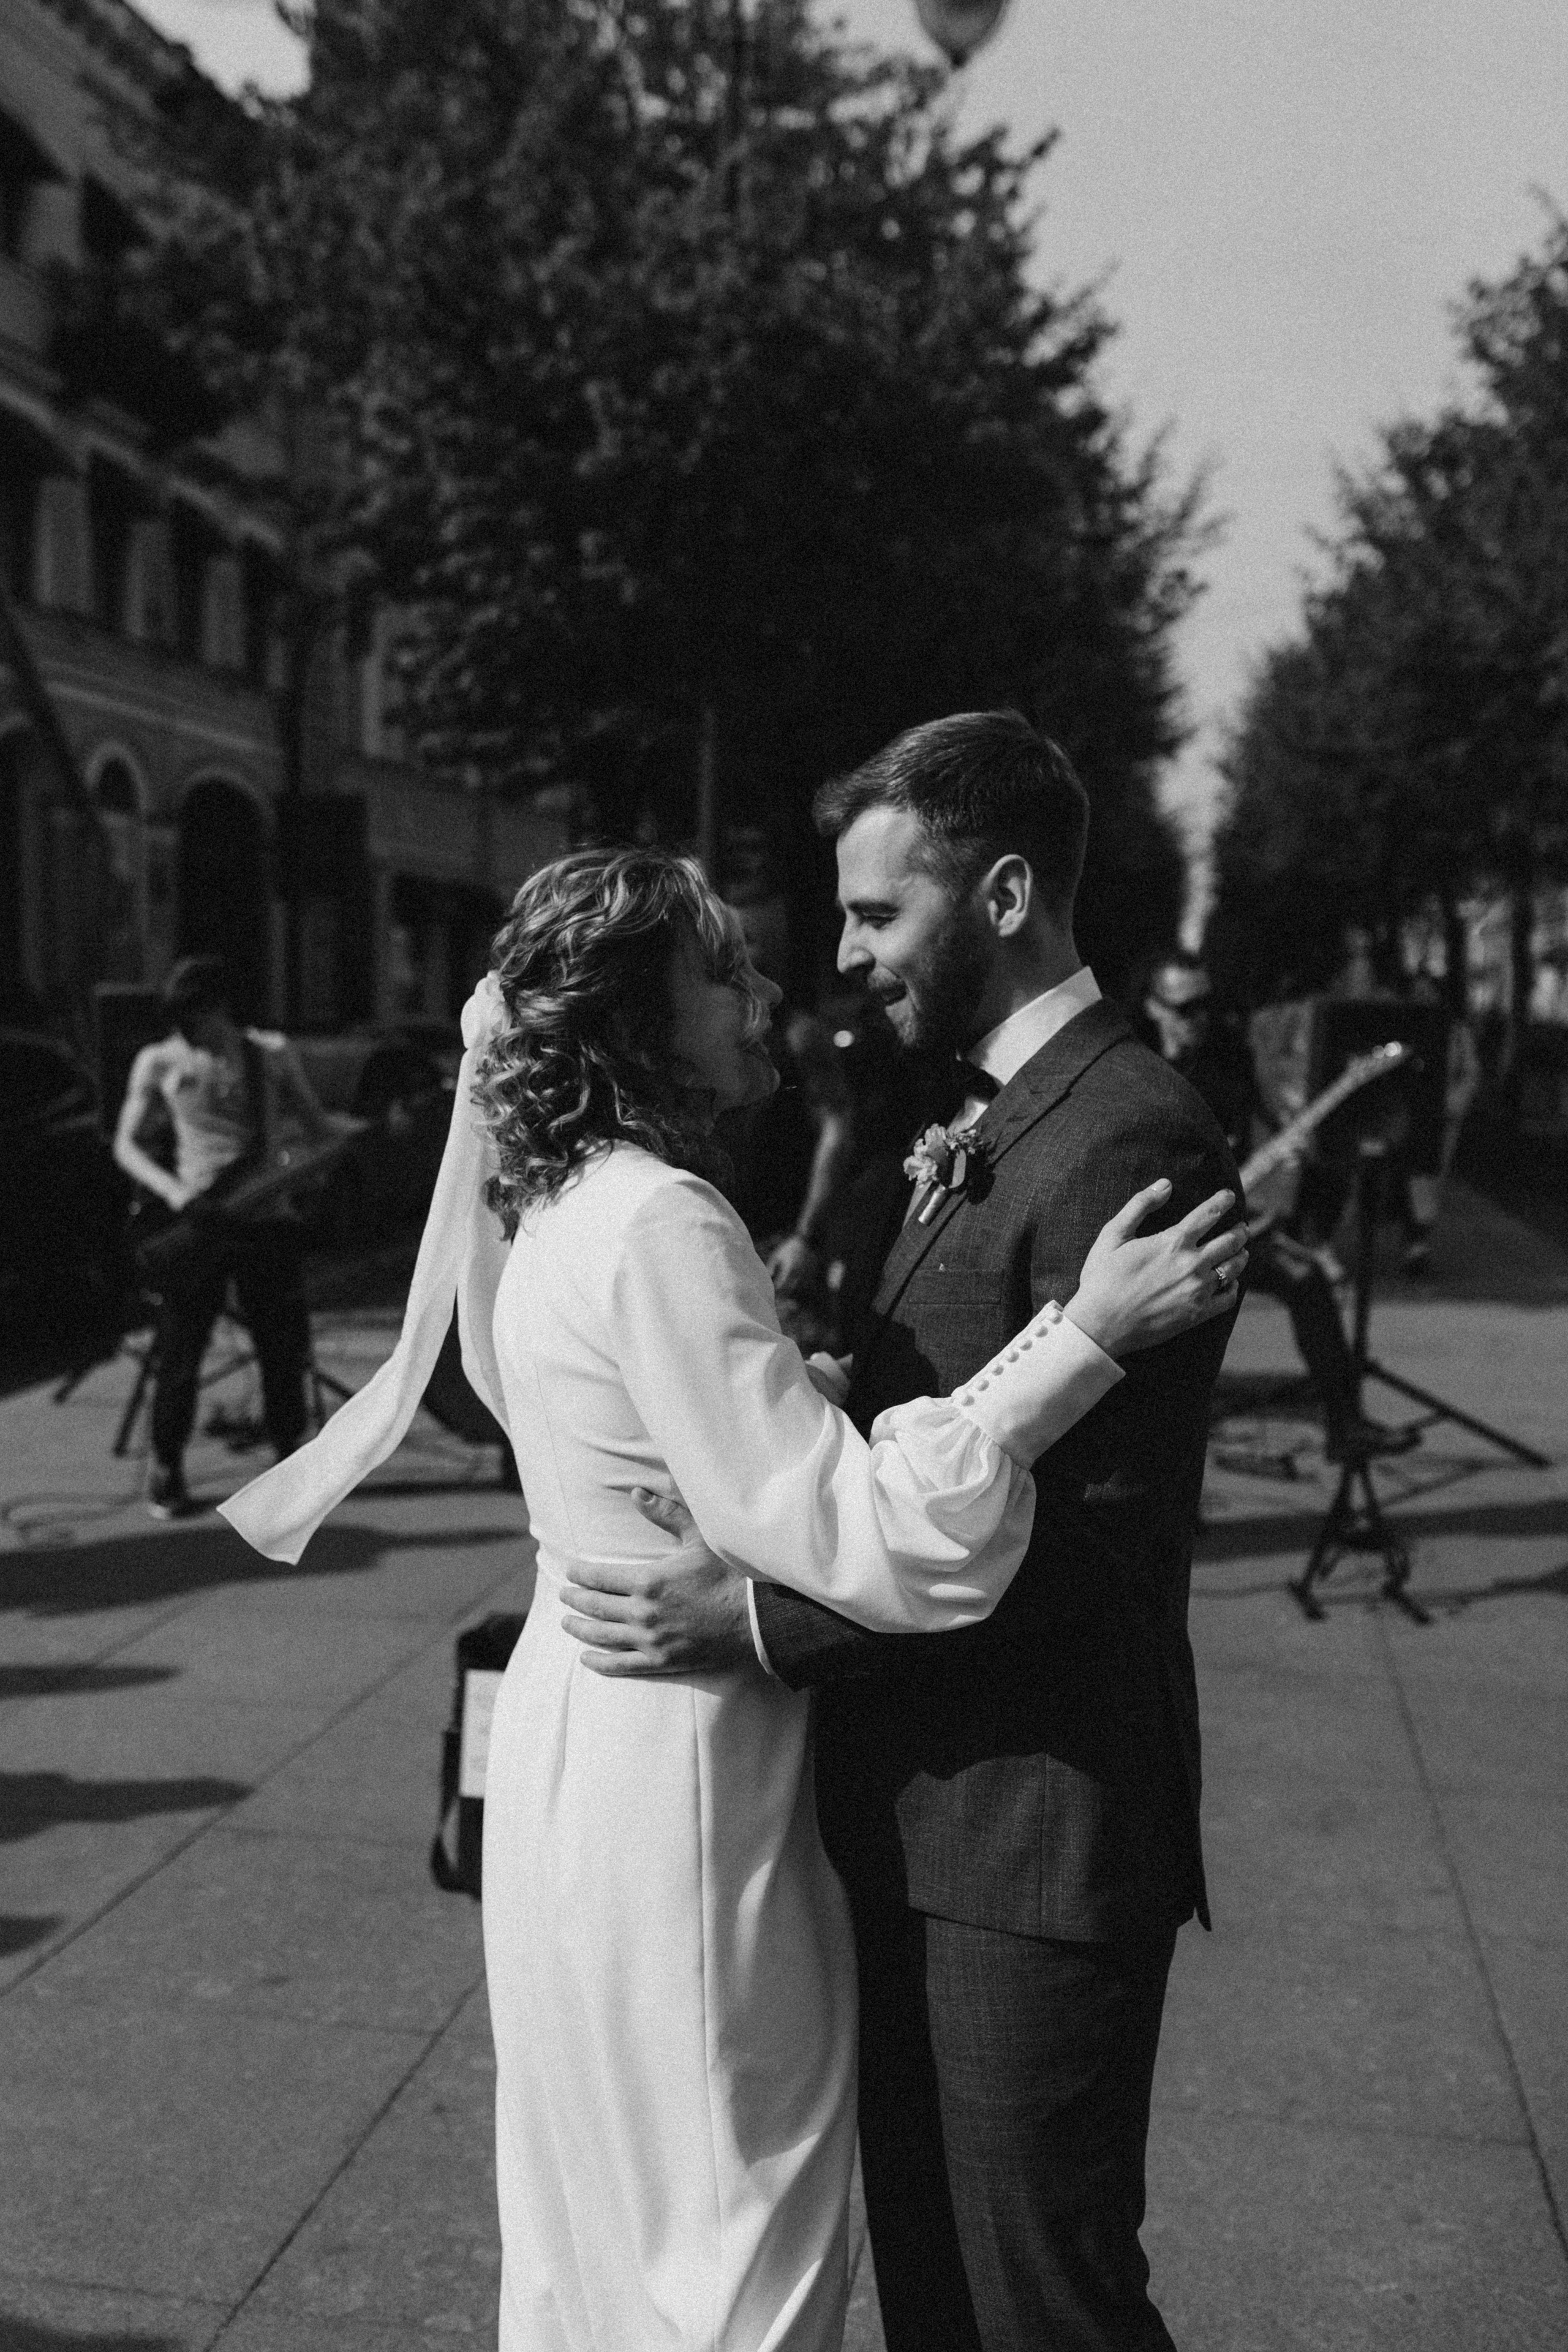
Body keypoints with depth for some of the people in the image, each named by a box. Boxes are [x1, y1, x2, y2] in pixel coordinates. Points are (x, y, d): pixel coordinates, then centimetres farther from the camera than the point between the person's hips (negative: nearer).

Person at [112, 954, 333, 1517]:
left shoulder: (273, 1054, 5)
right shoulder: (158, 1063, 3)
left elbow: (316, 1123, 11)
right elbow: (126, 1144, 6)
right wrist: (171, 1190, -11)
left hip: (267, 1216, 1)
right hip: (196, 1219, -1)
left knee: (283, 1346, 5)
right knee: (179, 1351, 0)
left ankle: (290, 1458, 21)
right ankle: (166, 1468, 15)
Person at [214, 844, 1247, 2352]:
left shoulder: (573, 1207, 8)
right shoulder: (658, 1227, -23)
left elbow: (758, 1448, 8)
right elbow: (847, 1534, -28)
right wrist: (1085, 1334, -29)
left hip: (586, 1733, 10)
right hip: (676, 1772, -9)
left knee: (605, 2220, 25)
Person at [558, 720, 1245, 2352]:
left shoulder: (1129, 1137, -19)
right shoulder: (977, 1126, 12)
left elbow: (1080, 1535, -23)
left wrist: (756, 1619, -22)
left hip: (1033, 1826, -9)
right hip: (920, 1815, 9)